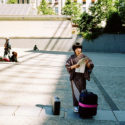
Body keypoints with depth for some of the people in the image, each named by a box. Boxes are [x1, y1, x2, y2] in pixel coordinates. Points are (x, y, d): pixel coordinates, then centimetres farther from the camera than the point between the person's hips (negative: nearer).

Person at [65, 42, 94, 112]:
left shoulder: (84, 57, 2)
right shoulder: (72, 58, 2)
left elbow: (91, 65, -3)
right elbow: (67, 66, -5)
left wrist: (87, 63, -25)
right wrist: (74, 66, -23)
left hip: (82, 77, 1)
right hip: (74, 77, -1)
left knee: (82, 91, 3)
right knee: (75, 91, 0)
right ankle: (76, 106, 11)